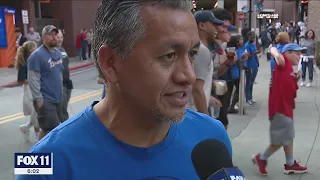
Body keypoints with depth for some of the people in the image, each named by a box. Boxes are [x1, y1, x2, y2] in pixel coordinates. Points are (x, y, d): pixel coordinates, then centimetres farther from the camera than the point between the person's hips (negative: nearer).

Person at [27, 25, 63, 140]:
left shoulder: (58, 53, 9)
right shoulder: (37, 55, -15)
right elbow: (33, 79, -19)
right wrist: (38, 99, -19)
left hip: (57, 98, 8)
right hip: (45, 100, -8)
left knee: (47, 129, 16)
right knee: (51, 130, -6)